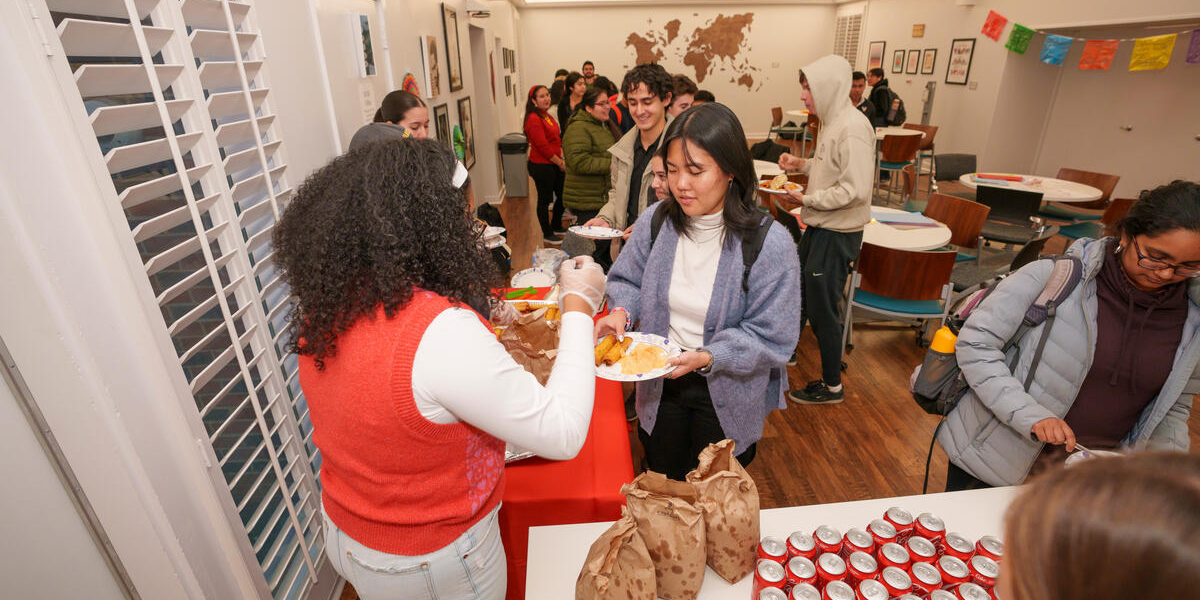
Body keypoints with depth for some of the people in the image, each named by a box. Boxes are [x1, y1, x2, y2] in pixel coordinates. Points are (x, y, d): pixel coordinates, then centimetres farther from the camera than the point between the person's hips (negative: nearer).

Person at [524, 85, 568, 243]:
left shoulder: (547, 115, 13)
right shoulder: (533, 119, -17)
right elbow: (543, 147, -21)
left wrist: (562, 159, 4)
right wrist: (560, 163, -12)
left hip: (555, 164, 9)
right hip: (541, 166, -9)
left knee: (562, 196, 18)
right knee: (545, 200, 3)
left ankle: (556, 226, 37)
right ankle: (547, 235, 17)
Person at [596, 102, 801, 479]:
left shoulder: (770, 243, -23)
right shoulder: (655, 221, -11)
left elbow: (771, 338, -19)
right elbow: (627, 280, 4)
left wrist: (707, 357, -31)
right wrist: (621, 311, -17)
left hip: (727, 400, -3)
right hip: (659, 389, 3)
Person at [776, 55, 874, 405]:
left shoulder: (853, 128, -21)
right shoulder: (833, 121, 9)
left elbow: (855, 190, -27)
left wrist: (807, 199, -18)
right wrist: (801, 165, 6)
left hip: (837, 234, -9)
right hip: (819, 227, 9)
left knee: (822, 309, 2)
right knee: (798, 293, 21)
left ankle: (832, 386, 20)